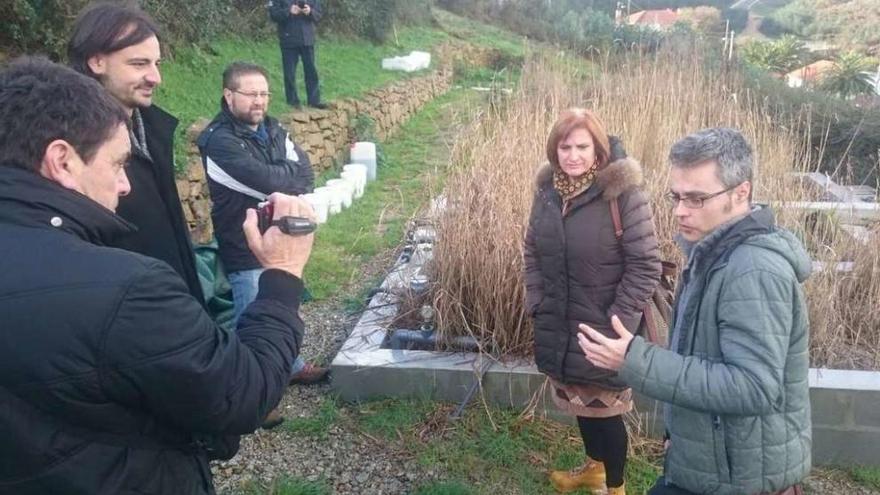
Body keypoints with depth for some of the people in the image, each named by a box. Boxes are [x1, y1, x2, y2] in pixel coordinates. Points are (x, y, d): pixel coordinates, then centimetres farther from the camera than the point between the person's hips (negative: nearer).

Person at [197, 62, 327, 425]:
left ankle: (291, 366, 45)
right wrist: (291, 174, -12)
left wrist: (280, 179, -20)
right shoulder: (219, 141, -20)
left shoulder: (272, 129, 5)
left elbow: (305, 173, -3)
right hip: (245, 249, -8)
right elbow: (265, 181, -29)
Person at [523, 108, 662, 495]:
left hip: (603, 329, -5)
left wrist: (618, 320, -16)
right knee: (579, 401, 22)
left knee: (605, 409, 7)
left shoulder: (622, 193, -18)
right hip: (559, 325, 6)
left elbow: (646, 265, -16)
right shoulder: (548, 190, 0)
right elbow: (532, 251, 10)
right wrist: (537, 303, 2)